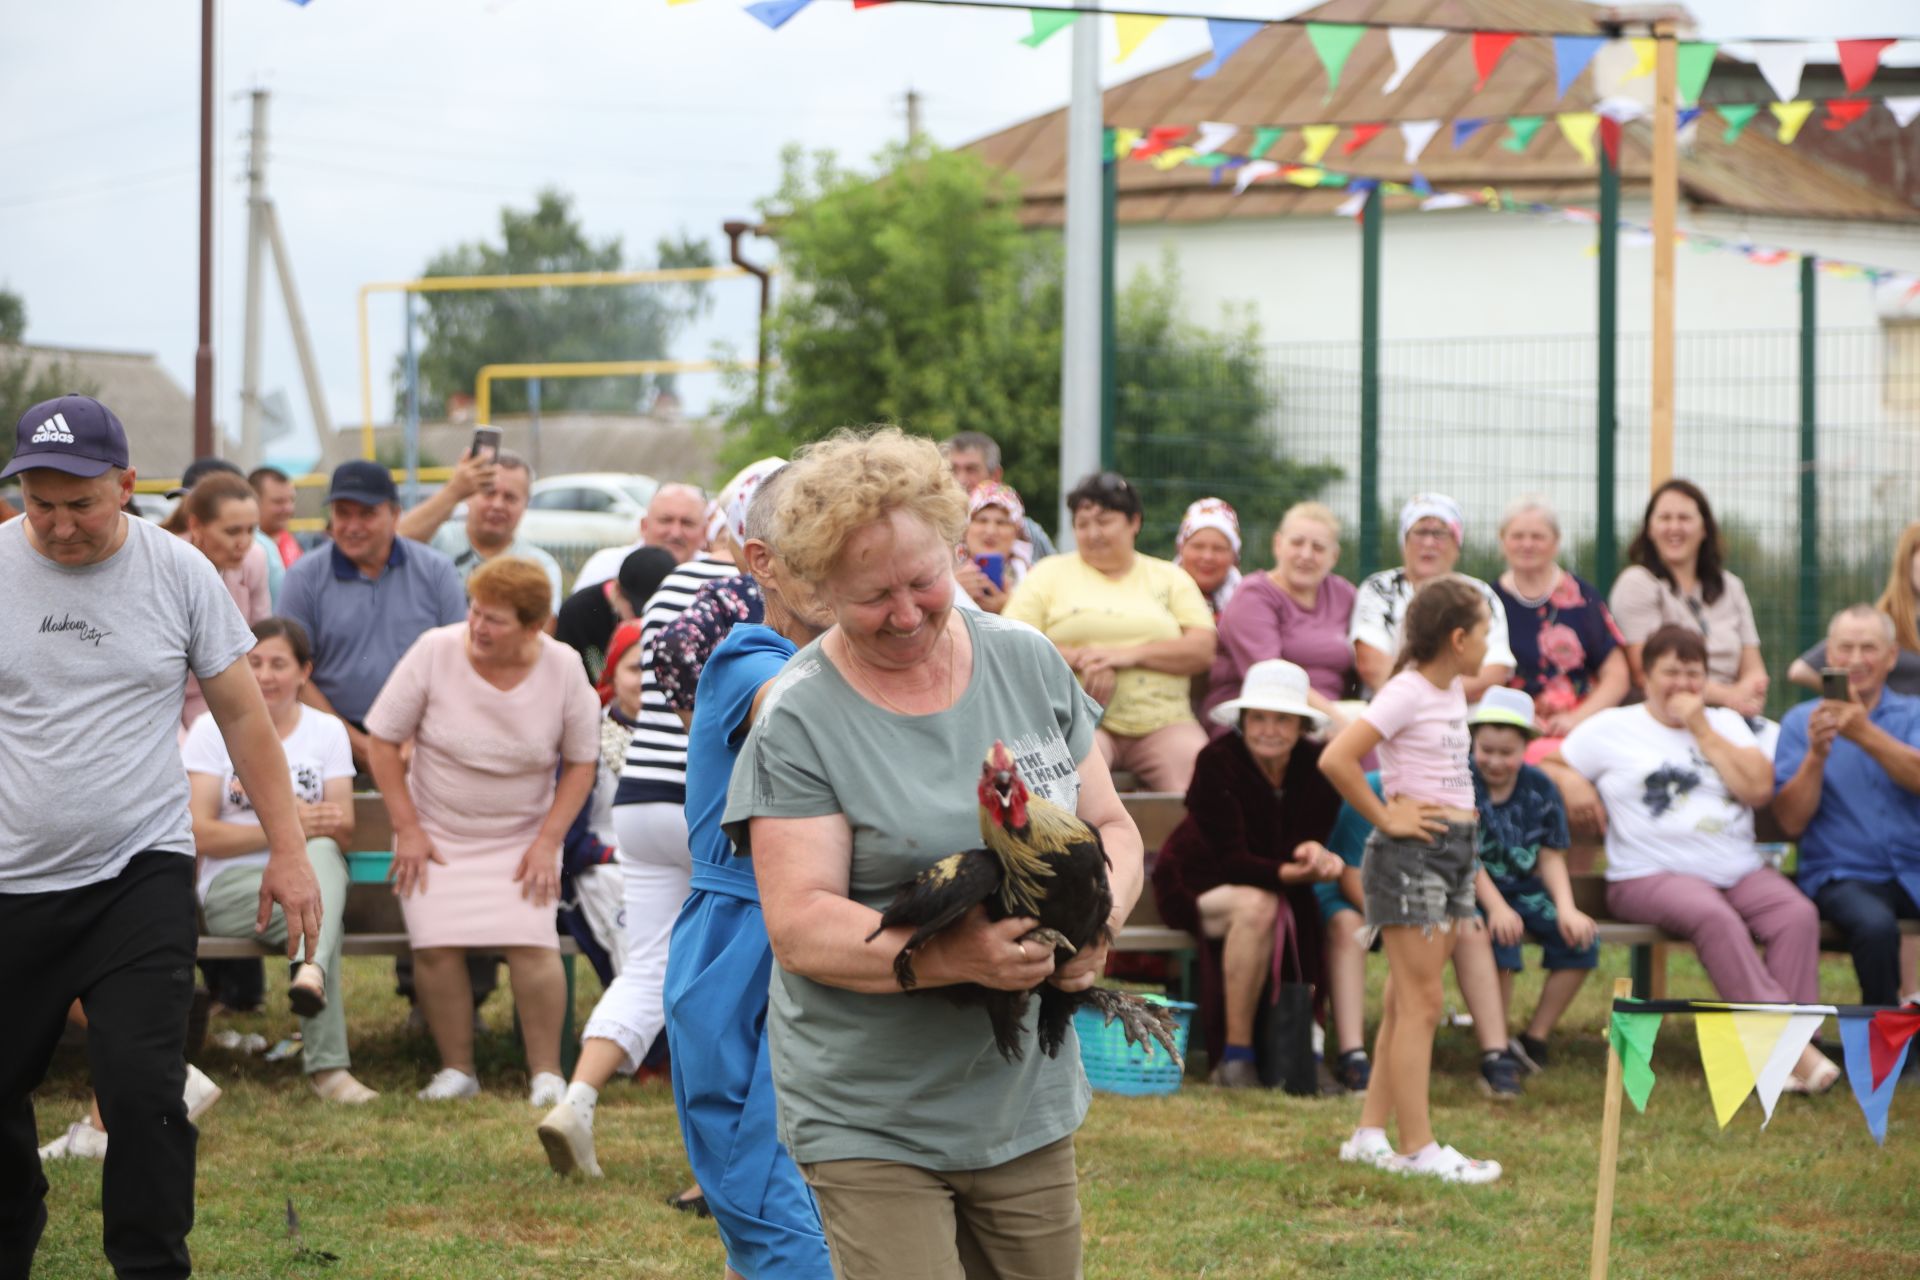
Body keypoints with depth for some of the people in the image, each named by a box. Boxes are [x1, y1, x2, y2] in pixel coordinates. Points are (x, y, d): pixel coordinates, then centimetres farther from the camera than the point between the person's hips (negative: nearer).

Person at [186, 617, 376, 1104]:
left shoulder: (327, 731, 14)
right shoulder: (212, 730, 6)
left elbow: (343, 831, 5)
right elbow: (201, 835, -4)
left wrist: (322, 824, -21)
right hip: (231, 885, -2)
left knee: (323, 851, -37)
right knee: (308, 909, -37)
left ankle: (312, 973, -64)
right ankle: (327, 1065, -50)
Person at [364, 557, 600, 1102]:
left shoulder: (563, 669, -9)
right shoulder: (435, 652, -12)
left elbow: (581, 762, 2)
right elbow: (383, 740, -4)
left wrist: (548, 841, -6)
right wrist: (407, 828, -6)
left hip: (521, 837, 0)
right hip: (437, 834, 0)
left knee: (531, 943, -17)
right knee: (436, 946, -14)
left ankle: (546, 1072, -5)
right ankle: (456, 1068, 2)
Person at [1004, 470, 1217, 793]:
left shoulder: (1170, 578, 19)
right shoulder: (1049, 573, 16)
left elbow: (1203, 651, 7)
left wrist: (1131, 654, -7)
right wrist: (1080, 658, -10)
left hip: (1163, 722, 2)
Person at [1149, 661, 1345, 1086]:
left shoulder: (1316, 768, -10)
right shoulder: (1218, 762, -23)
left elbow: (1308, 841, -11)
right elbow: (1231, 860, -25)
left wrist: (1316, 855, -37)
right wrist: (1294, 873, -41)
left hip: (1279, 888, 5)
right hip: (1193, 883, -5)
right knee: (1257, 904, -37)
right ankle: (1235, 1055, -31)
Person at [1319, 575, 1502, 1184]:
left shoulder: (1452, 689, 10)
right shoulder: (1407, 694, -15)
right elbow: (1336, 759, -24)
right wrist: (1386, 818, -16)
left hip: (1454, 850, 9)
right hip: (1411, 853, -9)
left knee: (1408, 1003, 11)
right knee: (1420, 1004, -6)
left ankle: (1370, 1134, 16)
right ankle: (1418, 1147, -3)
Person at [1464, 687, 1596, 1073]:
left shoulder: (1540, 789, 3)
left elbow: (1551, 857, 2)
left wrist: (1566, 909, -14)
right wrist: (1496, 908, -27)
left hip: (1525, 890, 5)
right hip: (1474, 894, -5)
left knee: (1580, 939, -16)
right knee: (1500, 938, -33)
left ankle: (1534, 1039, -3)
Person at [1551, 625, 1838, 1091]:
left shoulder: (1725, 724, 18)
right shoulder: (1610, 729, 11)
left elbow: (1758, 789, 3)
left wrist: (1702, 730, 1)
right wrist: (1573, 786, -10)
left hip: (1743, 873, 4)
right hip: (1653, 876, -4)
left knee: (1798, 913, -26)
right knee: (1715, 918, -36)